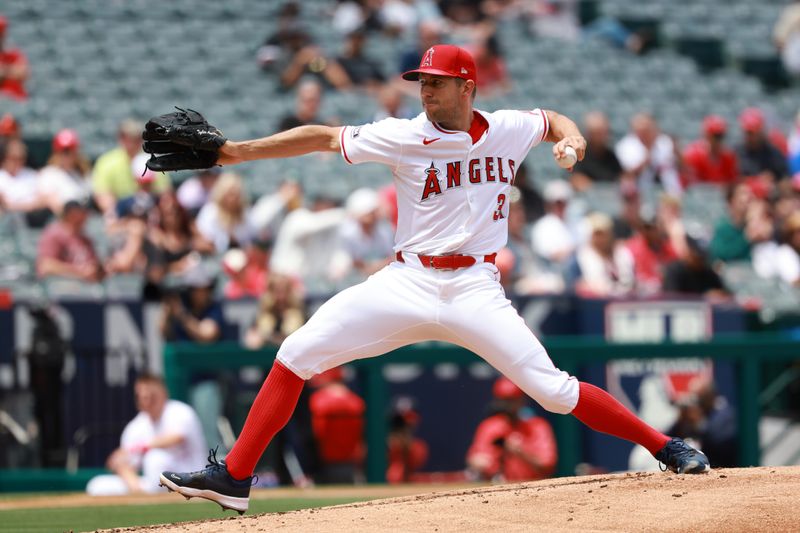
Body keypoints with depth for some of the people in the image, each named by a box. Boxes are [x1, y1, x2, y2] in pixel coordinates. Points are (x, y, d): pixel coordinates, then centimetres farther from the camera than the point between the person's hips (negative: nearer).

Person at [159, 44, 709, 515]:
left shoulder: (508, 129, 4)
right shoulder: (406, 137, -2)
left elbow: (555, 121, 24)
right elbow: (324, 137, -5)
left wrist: (572, 139, 1)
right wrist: (240, 151, -13)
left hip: (476, 289, -1)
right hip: (409, 281, 1)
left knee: (553, 389, -12)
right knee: (297, 355, -11)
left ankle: (667, 448, 2)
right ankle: (234, 478, -5)